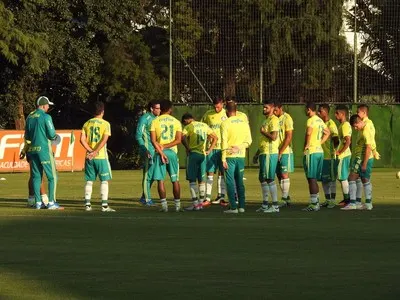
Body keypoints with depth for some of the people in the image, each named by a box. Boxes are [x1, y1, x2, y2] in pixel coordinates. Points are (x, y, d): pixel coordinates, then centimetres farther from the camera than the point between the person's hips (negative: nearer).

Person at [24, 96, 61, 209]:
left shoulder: (30, 117, 11)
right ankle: (51, 202, -6)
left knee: (36, 176, 9)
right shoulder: (46, 117, -9)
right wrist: (55, 137, 9)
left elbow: (27, 137, 15)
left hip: (33, 150, 7)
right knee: (52, 176, -2)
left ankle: (38, 202, 8)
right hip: (44, 149, -7)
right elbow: (52, 135, -13)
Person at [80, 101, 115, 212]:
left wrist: (91, 151, -5)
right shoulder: (105, 124, -5)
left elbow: (82, 140, -1)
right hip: (101, 157, -4)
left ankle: (88, 204, 8)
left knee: (89, 181, 10)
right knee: (104, 181, 1)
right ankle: (104, 205, -3)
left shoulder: (87, 124, 7)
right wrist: (96, 152, -16)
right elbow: (104, 140, -16)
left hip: (89, 156, 4)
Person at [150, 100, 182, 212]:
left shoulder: (155, 121, 0)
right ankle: (177, 205, 9)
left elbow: (153, 140, -9)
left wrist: (161, 152, -11)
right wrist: (165, 147, -8)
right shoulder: (176, 122, 4)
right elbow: (178, 140, -5)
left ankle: (164, 205, -5)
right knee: (175, 180, 9)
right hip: (172, 152, 1)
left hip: (160, 152, -1)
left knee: (160, 179, 1)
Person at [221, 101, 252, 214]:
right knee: (240, 182, 13)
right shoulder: (244, 123, 8)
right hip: (241, 156, 5)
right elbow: (249, 141, 6)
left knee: (230, 182, -1)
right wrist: (239, 147, -3)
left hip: (230, 156, -5)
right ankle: (241, 206, 12)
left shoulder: (225, 124, -8)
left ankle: (233, 207, -5)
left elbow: (224, 142, -11)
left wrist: (223, 159, -9)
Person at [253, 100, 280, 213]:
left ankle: (275, 205, -7)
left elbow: (273, 137, -24)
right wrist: (257, 154, 25)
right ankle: (265, 205, 20)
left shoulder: (273, 120, -12)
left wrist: (263, 131, -8)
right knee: (262, 178, 13)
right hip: (263, 153, 10)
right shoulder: (266, 121, 20)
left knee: (269, 179, -10)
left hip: (270, 153, -10)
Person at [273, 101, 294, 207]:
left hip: (285, 151, -7)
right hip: (276, 152, 7)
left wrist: (280, 152, -16)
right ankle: (286, 198, 14)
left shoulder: (287, 118, -10)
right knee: (279, 175, 7)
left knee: (284, 174, -7)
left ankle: (285, 199, -5)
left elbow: (289, 137, -14)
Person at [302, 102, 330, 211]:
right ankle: (316, 202, 17)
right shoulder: (320, 120, 14)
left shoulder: (311, 120, -12)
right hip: (320, 151, 9)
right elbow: (327, 133, 26)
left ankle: (314, 204, -7)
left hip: (311, 152, -9)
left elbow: (308, 133, -28)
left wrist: (306, 145, -16)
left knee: (311, 178, -6)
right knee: (314, 179, 14)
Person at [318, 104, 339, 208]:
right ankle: (327, 200, 18)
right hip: (322, 156, 8)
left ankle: (333, 200, 2)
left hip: (330, 156, -8)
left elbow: (336, 140, -15)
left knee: (331, 179, -2)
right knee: (324, 179, 11)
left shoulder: (331, 124, -12)